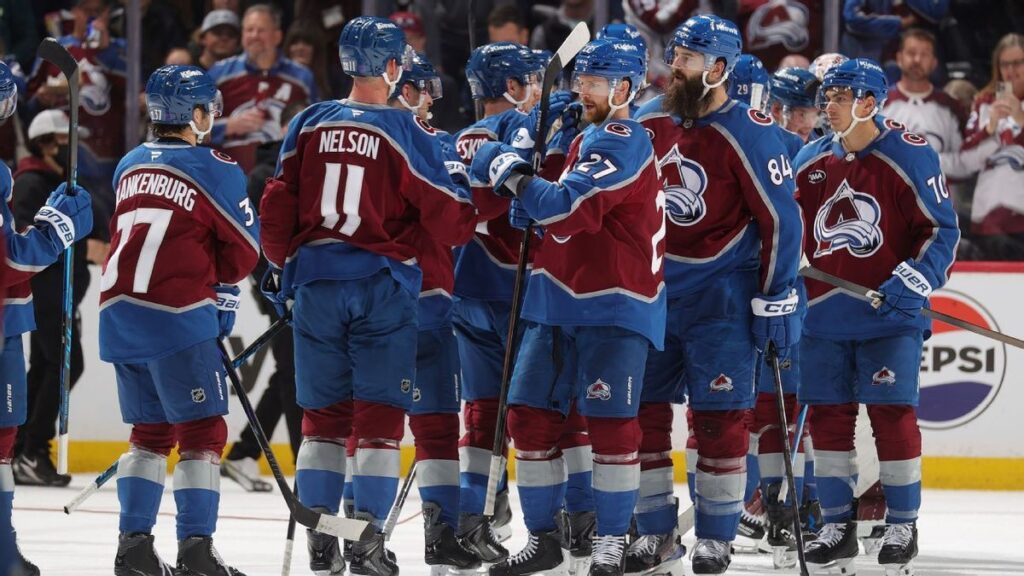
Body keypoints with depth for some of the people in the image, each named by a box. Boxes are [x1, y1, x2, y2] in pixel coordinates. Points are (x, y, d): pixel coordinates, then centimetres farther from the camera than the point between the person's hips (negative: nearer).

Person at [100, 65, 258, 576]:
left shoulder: (129, 166, 15)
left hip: (119, 316, 7)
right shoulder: (214, 169, -4)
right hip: (177, 316, -7)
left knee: (150, 431, 16)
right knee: (202, 432, -2)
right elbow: (243, 253, 0)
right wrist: (217, 285, 20)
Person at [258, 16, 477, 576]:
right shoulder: (409, 133, -7)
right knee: (379, 417, 3)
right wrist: (474, 217, 16)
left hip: (315, 279, 3)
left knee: (323, 414, 10)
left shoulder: (308, 125, 3)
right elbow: (447, 218, -6)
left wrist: (280, 265, 21)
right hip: (382, 283, -3)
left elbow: (278, 205, 5)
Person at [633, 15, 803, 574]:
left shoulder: (748, 133, -13)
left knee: (720, 416, -2)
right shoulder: (648, 122, 4)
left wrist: (777, 303, -12)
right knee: (642, 409, 5)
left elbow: (781, 219, -12)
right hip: (650, 288, 6)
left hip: (720, 293, -6)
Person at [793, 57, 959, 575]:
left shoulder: (909, 157, -7)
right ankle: (836, 525, 14)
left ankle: (902, 526, 6)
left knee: (893, 416, -5)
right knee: (828, 416, 5)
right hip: (823, 315, 5)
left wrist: (913, 281, -16)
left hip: (889, 316, -5)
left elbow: (942, 231, -6)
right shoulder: (810, 161, 9)